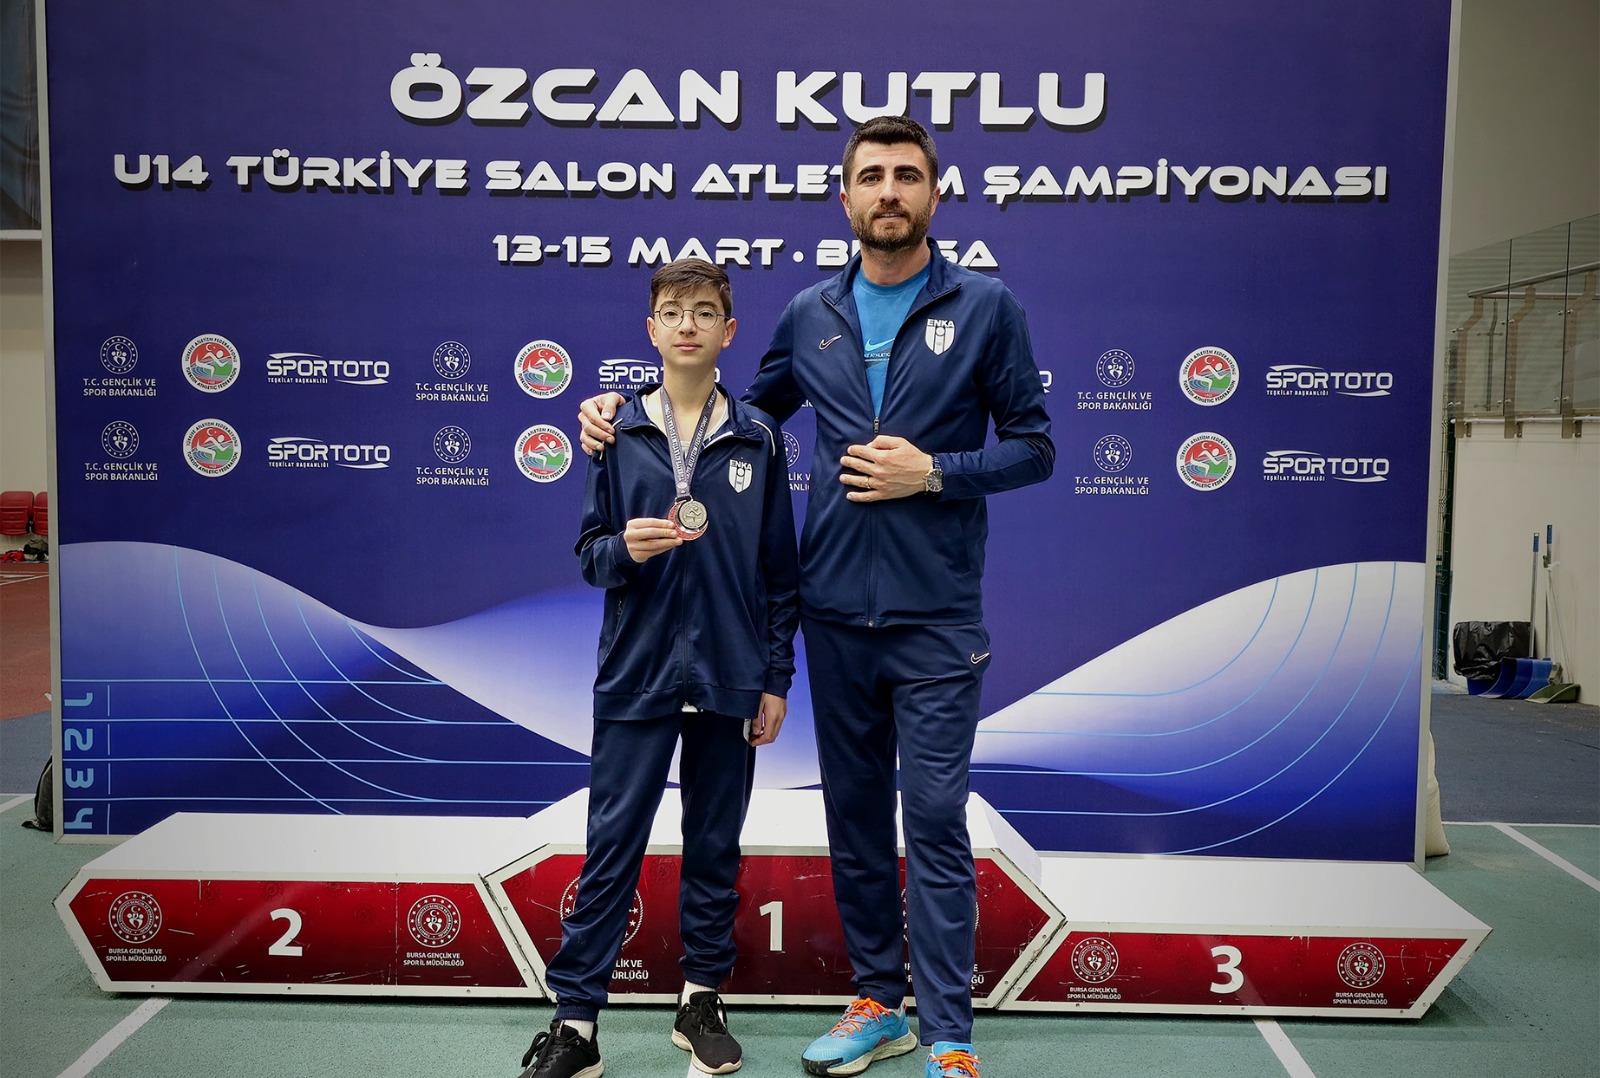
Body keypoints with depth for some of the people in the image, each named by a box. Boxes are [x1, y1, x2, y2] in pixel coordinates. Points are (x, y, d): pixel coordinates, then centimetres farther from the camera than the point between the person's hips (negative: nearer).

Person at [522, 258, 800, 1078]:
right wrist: (623, 551, -18)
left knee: (715, 847, 12)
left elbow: (780, 570, 4)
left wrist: (776, 679, 2)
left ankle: (702, 1001, 28)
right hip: (635, 673, 0)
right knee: (611, 848, 3)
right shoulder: (618, 435, 2)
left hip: (728, 677, 1)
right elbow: (589, 553, 5)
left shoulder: (758, 440, 2)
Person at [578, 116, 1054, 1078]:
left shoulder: (985, 308, 0)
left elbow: (1033, 447, 1)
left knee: (935, 819, -2)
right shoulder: (810, 316, 10)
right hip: (834, 612, 4)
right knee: (854, 812, 12)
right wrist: (626, 409, 11)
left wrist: (933, 473, -13)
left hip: (936, 617, -4)